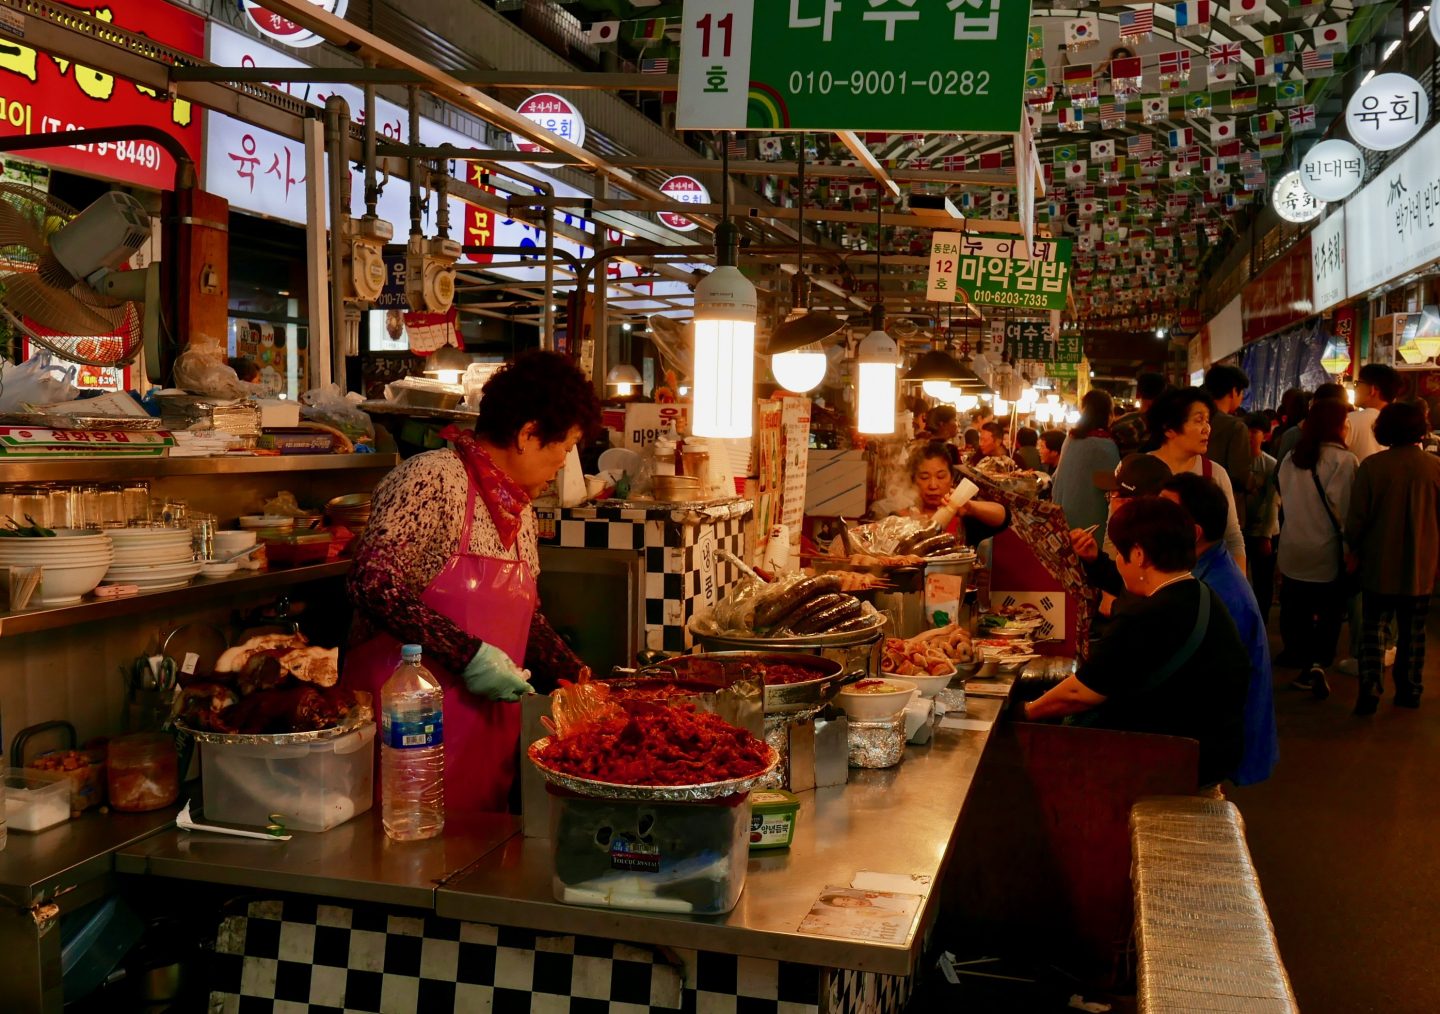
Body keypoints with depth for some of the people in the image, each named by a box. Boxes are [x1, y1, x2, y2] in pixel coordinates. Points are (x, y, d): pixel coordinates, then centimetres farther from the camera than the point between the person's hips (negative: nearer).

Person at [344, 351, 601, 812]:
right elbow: (372, 583, -22)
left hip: (489, 730, 8)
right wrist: (468, 655, -22)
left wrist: (576, 677, 14)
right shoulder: (434, 479, -14)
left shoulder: (520, 509, 14)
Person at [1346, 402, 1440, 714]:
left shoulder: (1372, 466, -14)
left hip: (1379, 564, -2)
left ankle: (1370, 687, -3)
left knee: (1373, 629, 8)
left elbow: (1357, 517, -10)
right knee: (1413, 632, 15)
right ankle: (1409, 690, 22)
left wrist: (1354, 550, 8)